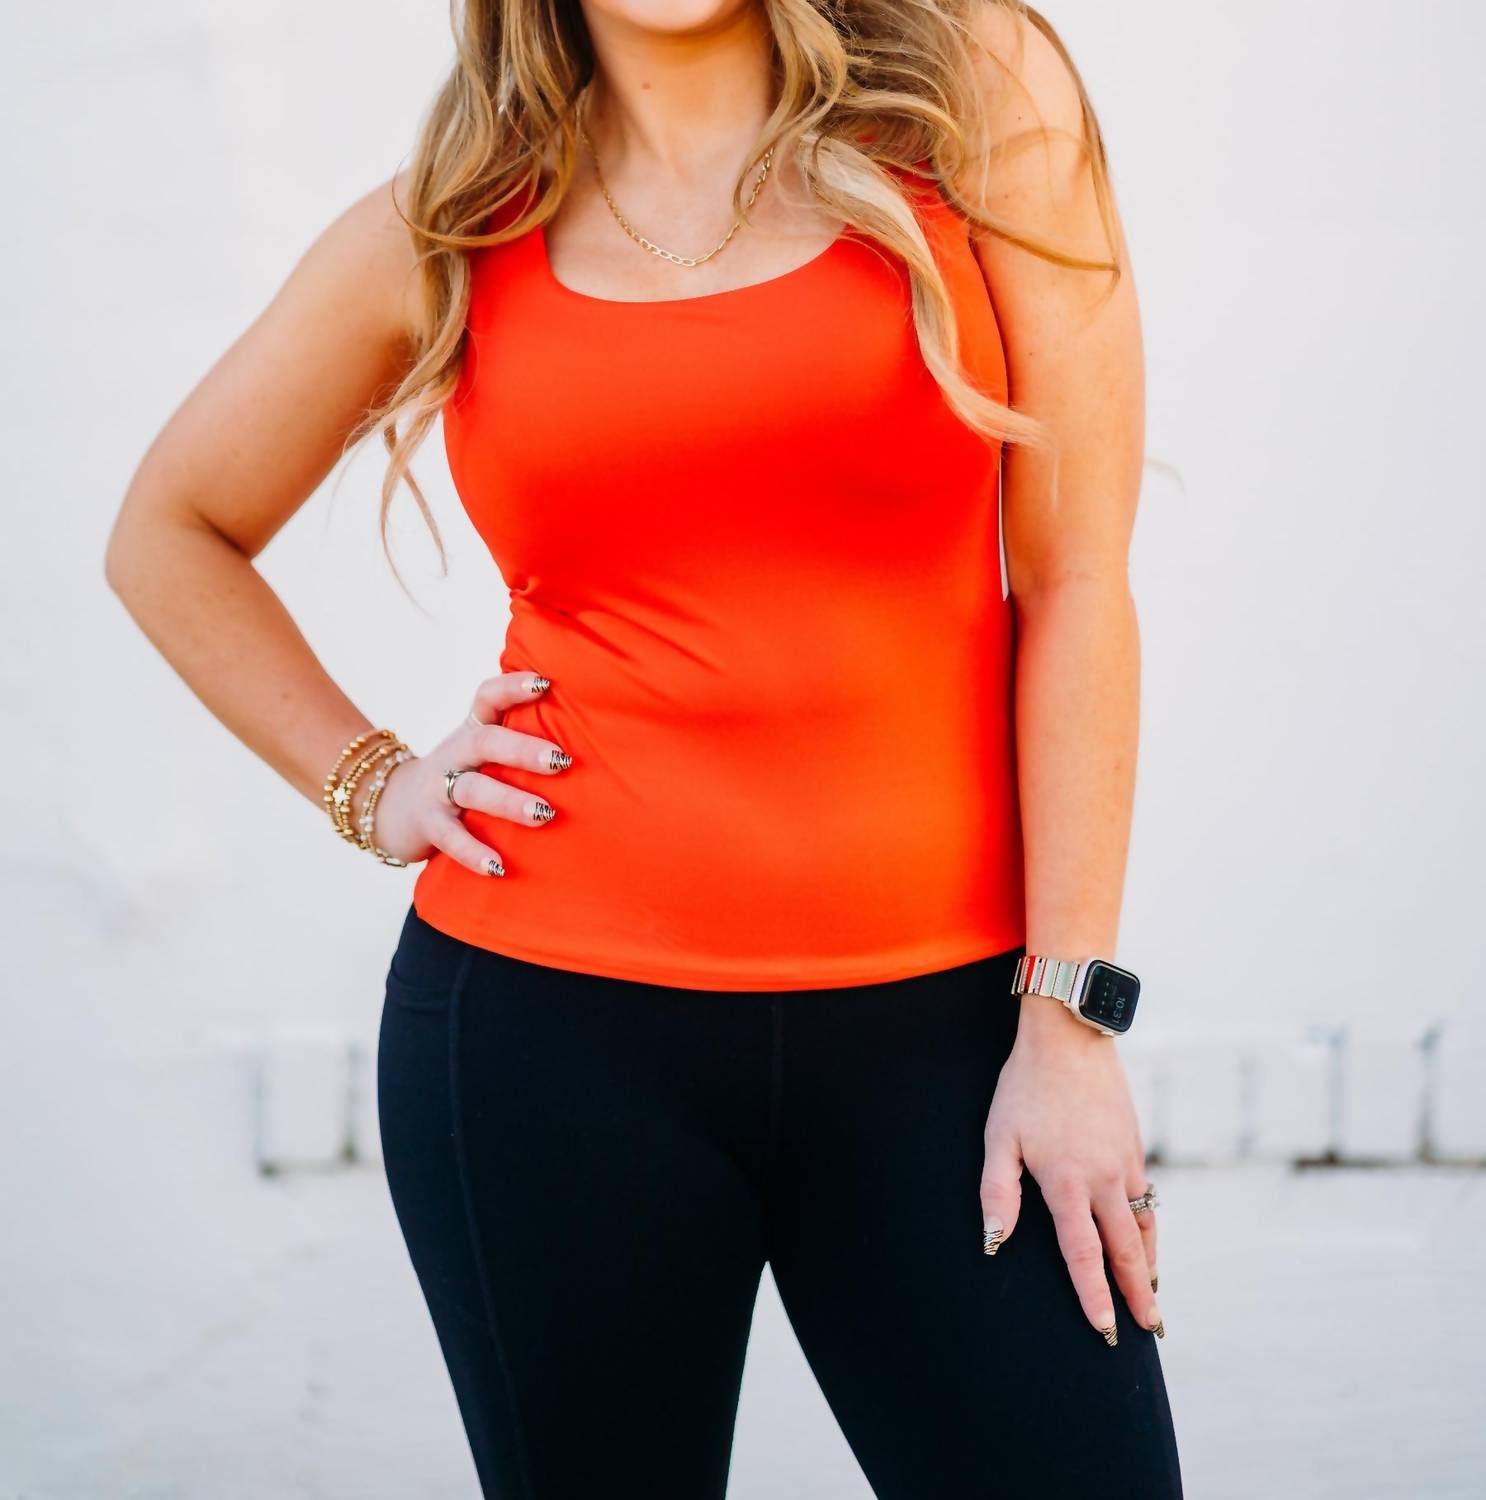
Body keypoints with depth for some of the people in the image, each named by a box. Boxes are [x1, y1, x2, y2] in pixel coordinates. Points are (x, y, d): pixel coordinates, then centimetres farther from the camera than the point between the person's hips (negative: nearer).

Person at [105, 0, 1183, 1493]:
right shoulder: (448, 227, 6)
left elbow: (1076, 578, -2)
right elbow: (171, 533, 21)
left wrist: (1069, 1017, -5)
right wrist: (367, 785, 8)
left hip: (936, 1022, -1)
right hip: (552, 1028, 1)